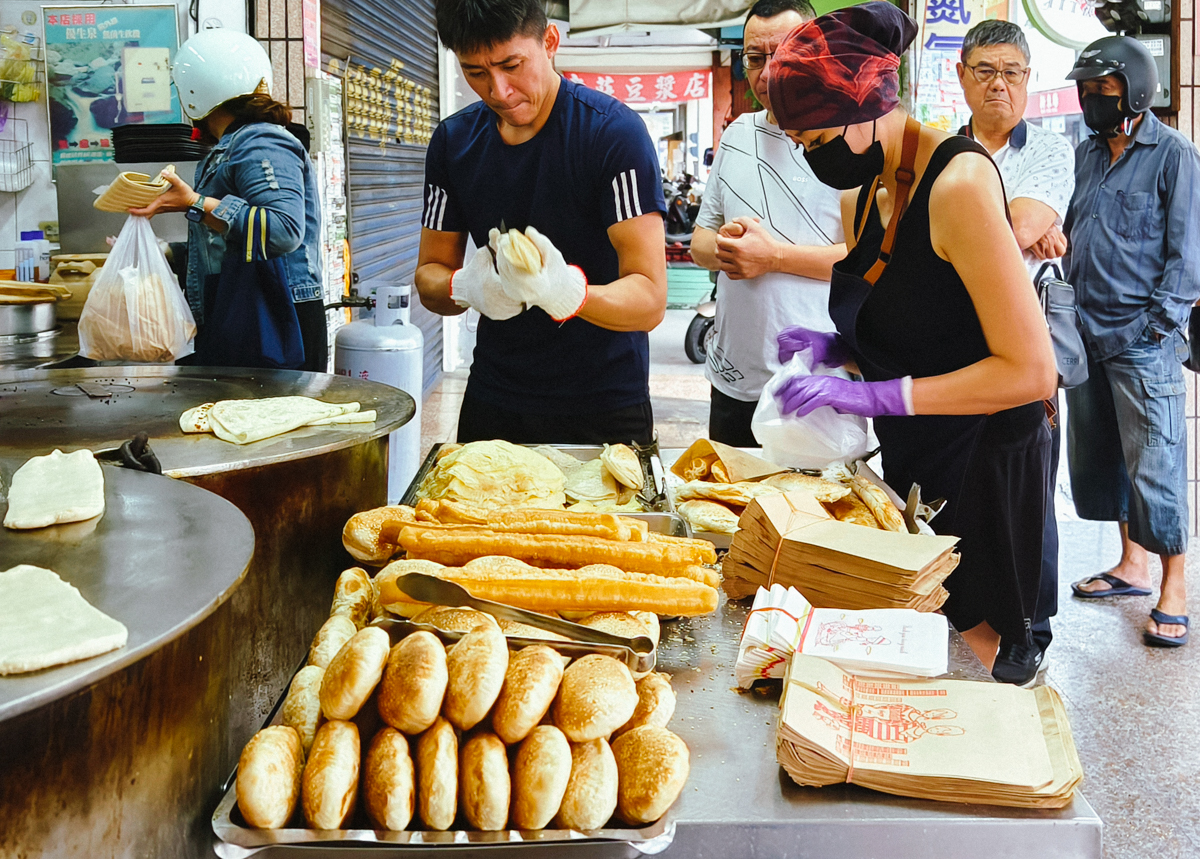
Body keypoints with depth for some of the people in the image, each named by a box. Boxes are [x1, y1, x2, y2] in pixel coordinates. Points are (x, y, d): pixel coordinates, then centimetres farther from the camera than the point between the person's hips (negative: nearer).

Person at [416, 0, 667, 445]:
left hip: (604, 410, -4)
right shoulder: (453, 141, 1)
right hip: (492, 406, 4)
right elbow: (429, 275, 6)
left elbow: (649, 300, -20)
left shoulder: (613, 131, -15)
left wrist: (567, 291, -40)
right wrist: (465, 287, -18)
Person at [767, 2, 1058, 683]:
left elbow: (1030, 370, -23)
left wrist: (873, 395, -26)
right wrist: (836, 348, -3)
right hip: (910, 455, 8)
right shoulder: (862, 197, 5)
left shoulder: (959, 183, -21)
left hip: (984, 456, -8)